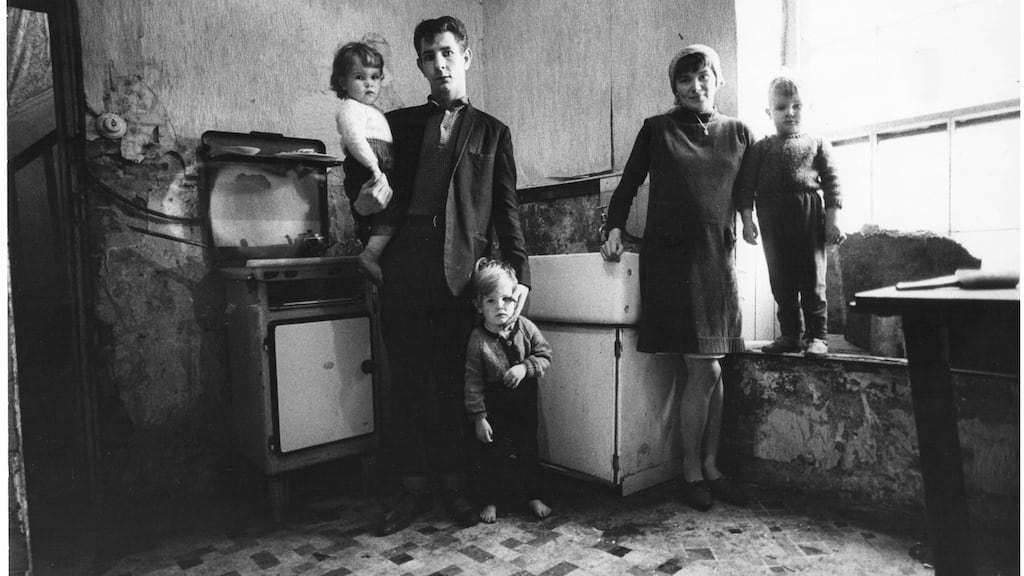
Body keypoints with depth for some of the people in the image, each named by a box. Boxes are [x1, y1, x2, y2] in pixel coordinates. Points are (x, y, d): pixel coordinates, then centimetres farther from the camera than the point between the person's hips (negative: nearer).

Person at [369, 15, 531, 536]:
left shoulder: (492, 133, 15)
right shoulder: (397, 124, 17)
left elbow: (507, 210, 9)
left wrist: (519, 276, 0)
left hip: (462, 273, -1)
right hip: (403, 271, 1)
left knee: (456, 381, 4)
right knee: (406, 382, 4)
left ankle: (452, 483, 19)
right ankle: (414, 487, 18)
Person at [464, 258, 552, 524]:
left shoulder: (525, 327, -9)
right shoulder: (478, 340, -16)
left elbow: (545, 354, -3)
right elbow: (473, 381, -13)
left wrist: (525, 367, -22)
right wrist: (478, 417, -13)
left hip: (525, 402, 3)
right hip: (494, 406, -2)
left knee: (529, 450, 15)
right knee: (492, 454, 7)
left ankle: (533, 496, 32)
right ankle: (491, 501, 25)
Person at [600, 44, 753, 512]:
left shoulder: (738, 134, 13)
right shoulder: (657, 129, 5)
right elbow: (629, 183, 7)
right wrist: (614, 228, -4)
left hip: (719, 256, 4)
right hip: (671, 257, -4)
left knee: (712, 371, 7)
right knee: (704, 372, -7)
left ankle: (711, 467, 20)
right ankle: (691, 472, 10)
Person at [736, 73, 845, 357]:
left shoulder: (817, 144, 11)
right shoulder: (760, 148, 12)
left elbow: (831, 182, 6)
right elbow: (747, 184, 6)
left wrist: (833, 218, -3)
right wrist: (747, 218, -4)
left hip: (808, 214, -2)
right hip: (772, 218, 2)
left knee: (812, 278, 0)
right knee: (780, 281, 6)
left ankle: (817, 336, 6)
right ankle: (789, 335, 15)